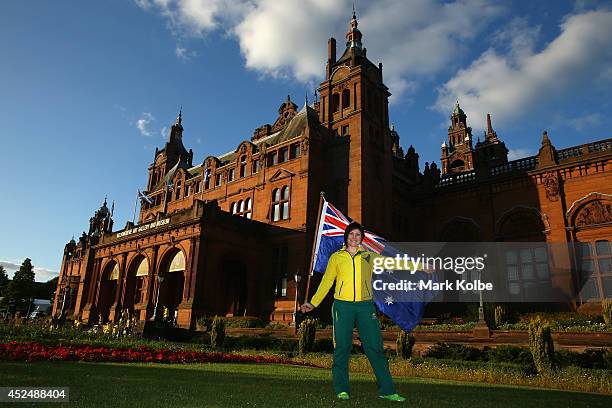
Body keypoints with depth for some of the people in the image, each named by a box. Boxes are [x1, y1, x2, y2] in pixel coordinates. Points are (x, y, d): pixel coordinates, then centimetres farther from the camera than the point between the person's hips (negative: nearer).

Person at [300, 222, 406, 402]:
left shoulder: (369, 256, 11)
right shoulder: (336, 257, 8)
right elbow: (326, 282, 7)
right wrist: (313, 303, -1)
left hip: (366, 306, 1)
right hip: (343, 306, -1)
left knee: (375, 347, 2)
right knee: (342, 348, 2)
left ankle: (387, 390, 11)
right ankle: (341, 390, 14)